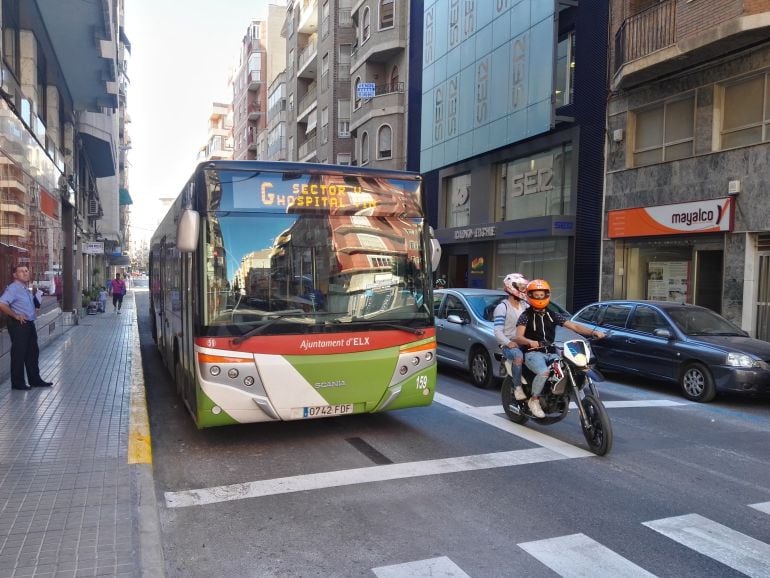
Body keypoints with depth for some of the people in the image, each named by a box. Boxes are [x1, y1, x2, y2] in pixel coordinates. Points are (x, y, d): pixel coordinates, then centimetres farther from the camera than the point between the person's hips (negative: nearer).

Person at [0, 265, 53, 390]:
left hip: (29, 324, 9)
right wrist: (15, 316, -20)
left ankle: (35, 380, 24)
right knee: (18, 354, 0)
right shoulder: (13, 288, -14)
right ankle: (18, 383, 11)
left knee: (33, 353, 14)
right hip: (19, 325, -9)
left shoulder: (26, 289, 14)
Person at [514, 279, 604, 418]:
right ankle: (534, 400, -13)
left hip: (550, 353, 5)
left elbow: (574, 326, 8)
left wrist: (593, 332, -8)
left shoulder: (552, 315, 16)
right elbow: (519, 337, -12)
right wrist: (531, 342, -34)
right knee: (544, 372, -35)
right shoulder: (526, 316, 2)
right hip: (533, 353, -5)